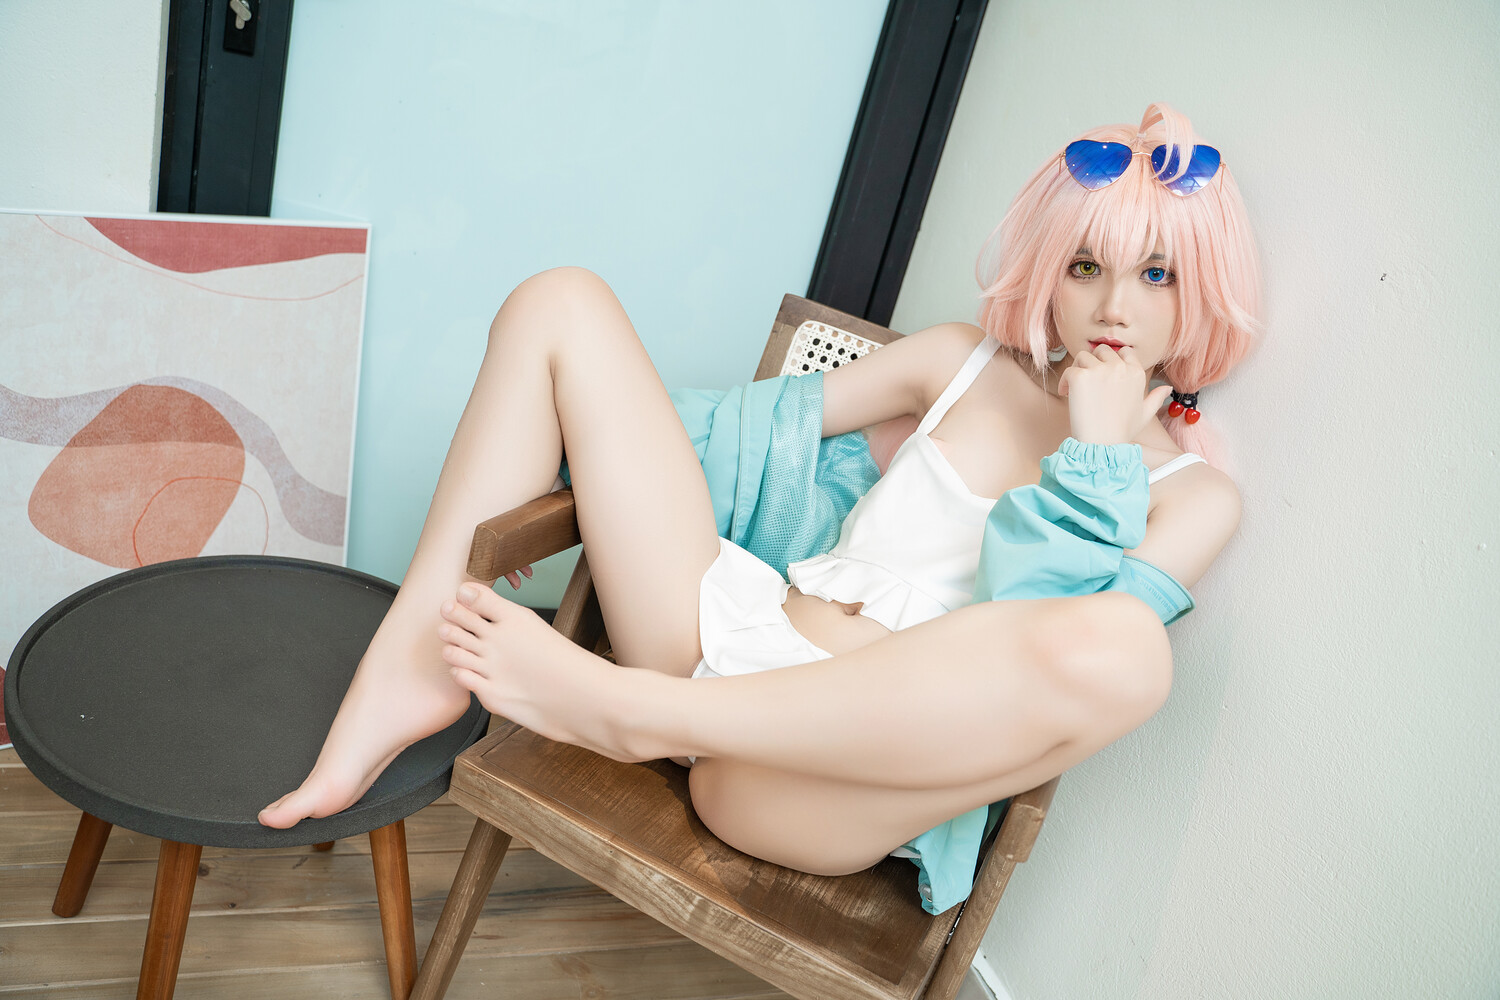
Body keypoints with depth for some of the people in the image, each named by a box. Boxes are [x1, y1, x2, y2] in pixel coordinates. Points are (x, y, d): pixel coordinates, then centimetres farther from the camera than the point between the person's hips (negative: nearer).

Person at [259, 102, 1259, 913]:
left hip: (846, 758, -4)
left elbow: (1062, 651, -9)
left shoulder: (1192, 491, 5)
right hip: (732, 634, 5)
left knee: (1126, 653, -37)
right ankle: (408, 672, -10)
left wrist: (1096, 455, -11)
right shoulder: (966, 363, 15)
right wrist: (593, 446, 14)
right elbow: (787, 420, 19)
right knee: (560, 305, 2)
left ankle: (624, 707, -26)